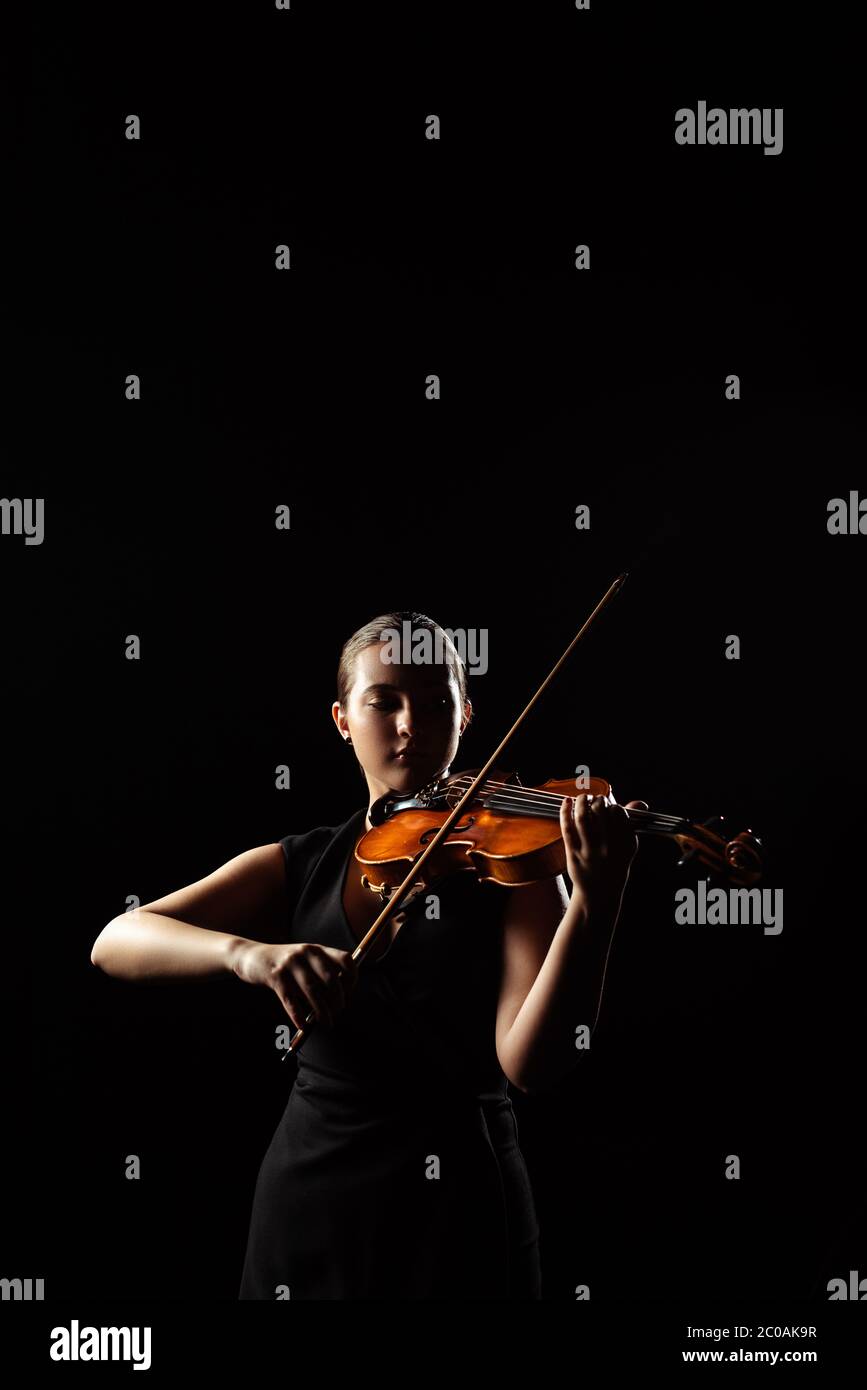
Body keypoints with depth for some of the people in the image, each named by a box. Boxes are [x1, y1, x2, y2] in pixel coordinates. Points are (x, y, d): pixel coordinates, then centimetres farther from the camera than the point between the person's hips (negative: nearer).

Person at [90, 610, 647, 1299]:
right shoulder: (295, 868, 3)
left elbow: (529, 1063, -19)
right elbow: (115, 941, -7)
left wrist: (595, 905, -34)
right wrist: (243, 950, -26)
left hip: (461, 1202, -2)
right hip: (308, 1199, 3)